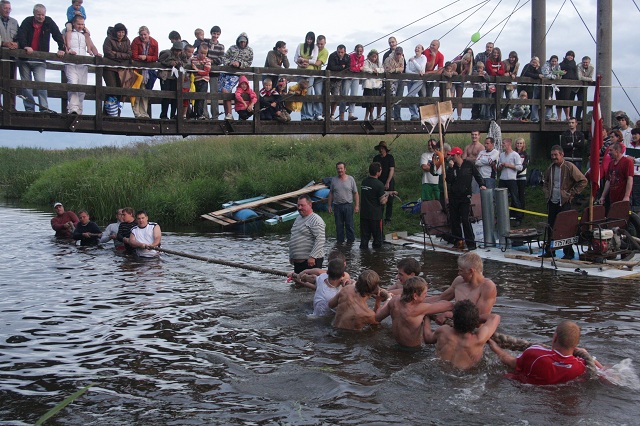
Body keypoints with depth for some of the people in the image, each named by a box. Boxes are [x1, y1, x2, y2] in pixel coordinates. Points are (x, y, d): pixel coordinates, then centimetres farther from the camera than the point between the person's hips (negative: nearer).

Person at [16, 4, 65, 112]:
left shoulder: (49, 22, 0)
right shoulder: (27, 22, -2)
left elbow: (58, 35, -3)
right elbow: (21, 35, -15)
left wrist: (61, 49, -18)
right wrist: (25, 46, -33)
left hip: (40, 60, -1)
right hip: (24, 58, 1)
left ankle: (44, 108, -14)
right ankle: (29, 109, 10)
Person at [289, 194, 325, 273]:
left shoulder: (315, 220, -11)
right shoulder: (298, 219, 18)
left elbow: (320, 240, -21)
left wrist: (312, 256, -25)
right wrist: (291, 256, 24)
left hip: (310, 261, -9)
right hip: (297, 261, 9)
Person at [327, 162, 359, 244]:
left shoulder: (350, 179, 1)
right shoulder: (333, 180, 6)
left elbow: (356, 193, 2)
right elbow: (331, 193, 12)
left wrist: (357, 205, -5)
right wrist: (329, 205, 8)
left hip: (348, 205, -2)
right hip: (337, 206, 2)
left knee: (349, 225, 1)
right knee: (339, 225, 9)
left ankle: (350, 241, 12)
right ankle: (340, 241, 20)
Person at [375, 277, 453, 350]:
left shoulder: (394, 302, -15)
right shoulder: (418, 310, -33)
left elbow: (377, 317, 2)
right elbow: (448, 306, -25)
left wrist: (387, 302, 16)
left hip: (398, 345, 7)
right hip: (414, 348, -7)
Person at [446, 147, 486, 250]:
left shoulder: (469, 164, -2)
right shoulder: (452, 166, 6)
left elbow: (477, 175, 7)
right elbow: (448, 180, -5)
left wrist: (481, 184, -7)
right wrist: (450, 168, -12)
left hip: (465, 196, -4)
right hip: (453, 196, 4)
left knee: (465, 219, -12)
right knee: (454, 219, 5)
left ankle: (471, 243, -7)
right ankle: (458, 241, 16)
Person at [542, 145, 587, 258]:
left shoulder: (569, 167, -8)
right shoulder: (550, 168, 12)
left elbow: (583, 181, -8)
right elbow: (545, 182, 28)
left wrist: (571, 193, -9)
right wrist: (547, 193, 12)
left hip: (564, 202, -6)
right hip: (551, 202, 6)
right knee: (550, 226, 9)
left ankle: (568, 252, 4)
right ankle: (549, 250, 18)